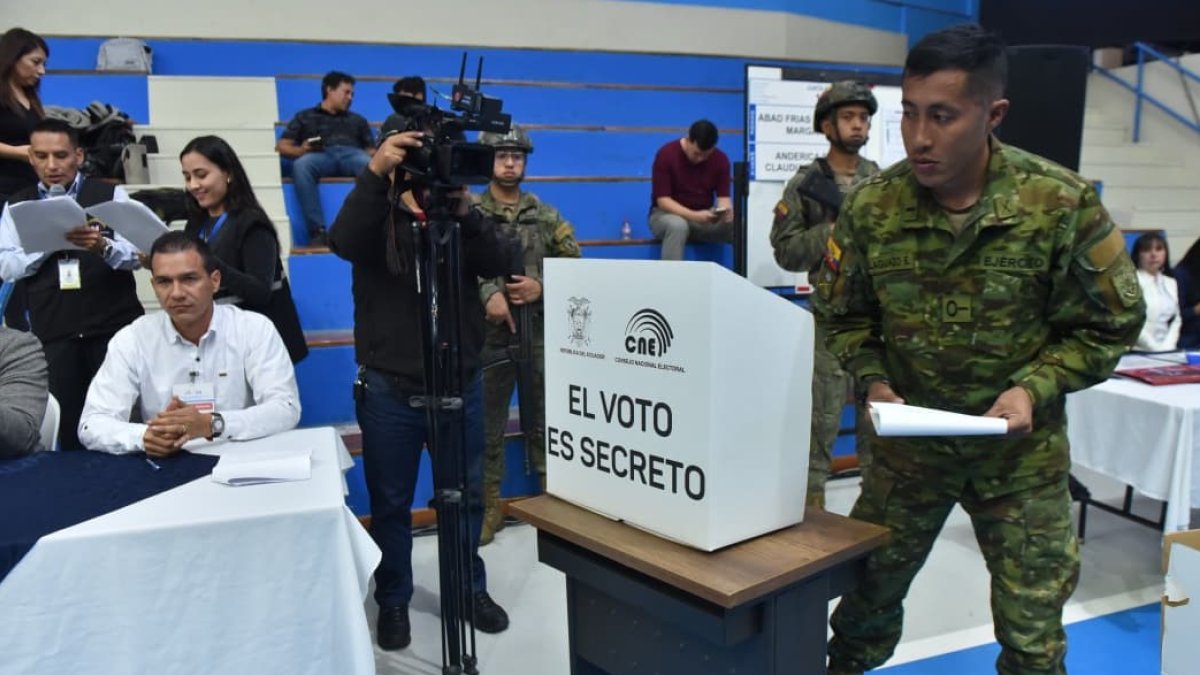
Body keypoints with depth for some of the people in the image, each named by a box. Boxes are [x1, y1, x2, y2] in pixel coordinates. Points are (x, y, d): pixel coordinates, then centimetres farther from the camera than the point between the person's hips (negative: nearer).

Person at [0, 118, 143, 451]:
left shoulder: (111, 195, 5)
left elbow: (136, 253, -5)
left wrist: (103, 245, -25)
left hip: (114, 327, -2)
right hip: (53, 332, 2)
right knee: (67, 424, 4)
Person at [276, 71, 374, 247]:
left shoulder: (358, 120, 37)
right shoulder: (305, 116, 29)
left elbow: (371, 151, 24)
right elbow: (281, 146, 18)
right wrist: (301, 150, -4)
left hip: (352, 154, 1)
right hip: (320, 156, -1)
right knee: (301, 164, -37)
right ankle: (318, 231, -41)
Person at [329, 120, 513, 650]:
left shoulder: (459, 214, 4)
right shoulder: (376, 217, -1)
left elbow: (496, 264, -13)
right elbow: (343, 242, -24)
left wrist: (462, 208, -28)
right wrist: (374, 174, -36)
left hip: (461, 385, 2)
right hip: (390, 391, -2)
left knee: (467, 496, 14)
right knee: (391, 503, 9)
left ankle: (472, 589, 32)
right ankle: (393, 601, 27)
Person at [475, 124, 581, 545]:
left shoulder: (547, 216, 10)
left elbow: (574, 266, 6)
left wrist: (541, 287, -11)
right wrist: (488, 293, -25)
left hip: (542, 333, 2)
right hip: (490, 334, -2)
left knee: (545, 419, 11)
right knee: (488, 424, 5)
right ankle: (489, 506, 18)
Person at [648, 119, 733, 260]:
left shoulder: (720, 159, -4)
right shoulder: (666, 154, -15)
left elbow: (723, 195, -5)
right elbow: (662, 200, -18)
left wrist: (725, 210, -31)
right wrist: (694, 216, -32)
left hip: (704, 216, 3)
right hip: (668, 214, -3)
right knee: (677, 225, -40)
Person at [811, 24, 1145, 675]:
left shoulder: (1063, 203, -16)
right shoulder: (871, 206, -12)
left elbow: (1111, 323, -5)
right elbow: (843, 313, 3)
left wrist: (1035, 389, -19)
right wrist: (873, 379, -13)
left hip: (1021, 449, -1)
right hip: (907, 437, 1)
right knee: (867, 593, 14)